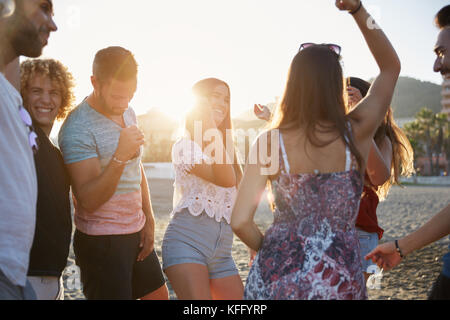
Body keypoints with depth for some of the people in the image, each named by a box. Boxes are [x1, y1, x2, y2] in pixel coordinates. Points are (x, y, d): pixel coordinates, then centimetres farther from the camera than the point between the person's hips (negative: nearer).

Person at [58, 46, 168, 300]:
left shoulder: (128, 113, 7)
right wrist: (120, 157, -36)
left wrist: (149, 220, 12)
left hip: (137, 232, 8)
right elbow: (88, 200, -24)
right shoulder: (77, 129, -19)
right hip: (100, 241, -8)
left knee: (159, 294, 16)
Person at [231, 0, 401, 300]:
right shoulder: (356, 133, -6)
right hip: (340, 278, 1)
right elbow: (391, 66, 8)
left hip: (278, 277, 0)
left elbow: (240, 222, -12)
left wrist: (267, 249, 8)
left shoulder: (268, 142, -9)